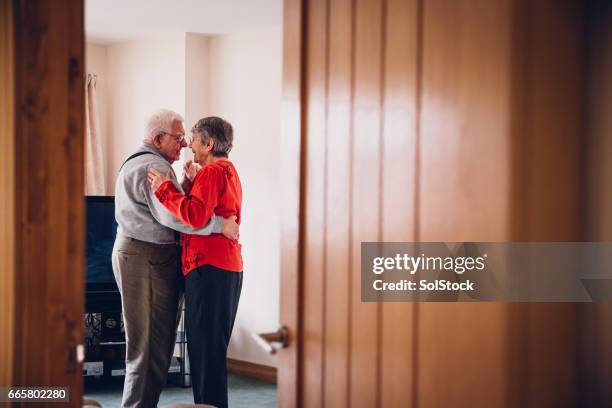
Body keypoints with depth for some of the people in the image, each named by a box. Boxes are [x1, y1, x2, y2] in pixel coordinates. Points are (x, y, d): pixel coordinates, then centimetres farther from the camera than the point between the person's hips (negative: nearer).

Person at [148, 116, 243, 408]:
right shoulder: (229, 171, 21)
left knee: (205, 347, -7)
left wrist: (164, 189, -16)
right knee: (214, 347, 16)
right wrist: (191, 183, 12)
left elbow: (195, 215, -25)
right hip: (229, 268, 11)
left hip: (209, 268, -11)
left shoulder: (211, 173, -12)